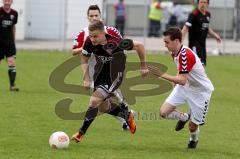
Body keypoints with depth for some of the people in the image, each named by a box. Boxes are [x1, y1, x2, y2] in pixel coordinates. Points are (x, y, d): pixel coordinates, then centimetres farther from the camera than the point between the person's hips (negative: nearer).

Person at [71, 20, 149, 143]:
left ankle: (81, 133, -7)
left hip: (114, 77, -6)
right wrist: (87, 78, -11)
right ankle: (128, 116, 42)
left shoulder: (115, 43, -30)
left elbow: (139, 46, -16)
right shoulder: (89, 42, -18)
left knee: (94, 101, -19)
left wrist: (143, 66, -6)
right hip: (101, 75, 6)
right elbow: (84, 60, 1)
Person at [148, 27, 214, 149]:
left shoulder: (185, 55, -31)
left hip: (200, 92, -8)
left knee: (192, 127, 0)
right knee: (163, 112, -9)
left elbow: (182, 80, -36)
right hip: (184, 87, 8)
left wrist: (162, 75, -36)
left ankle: (194, 139, 36)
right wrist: (176, 80, 4)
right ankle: (184, 117, 22)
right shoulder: (174, 53, -2)